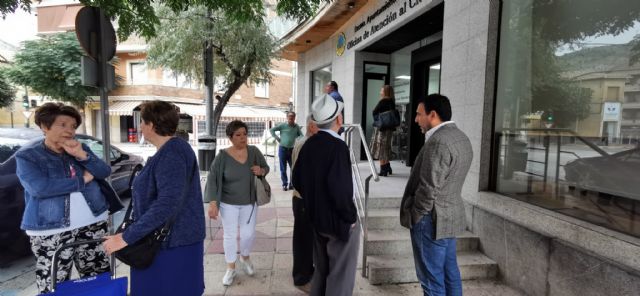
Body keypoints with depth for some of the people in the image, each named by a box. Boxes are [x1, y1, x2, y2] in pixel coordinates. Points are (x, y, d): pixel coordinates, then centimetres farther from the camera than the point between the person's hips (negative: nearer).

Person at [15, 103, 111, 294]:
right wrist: (82, 180, -14)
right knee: (53, 286, 1)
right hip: (50, 231, -4)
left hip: (93, 224, 4)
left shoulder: (79, 149, 8)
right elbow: (39, 188, -20)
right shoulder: (27, 156, -4)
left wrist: (82, 155, -16)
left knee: (99, 279, 14)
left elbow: (105, 172, -1)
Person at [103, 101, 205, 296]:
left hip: (172, 243, -10)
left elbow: (168, 203, -32)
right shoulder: (172, 149, 12)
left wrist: (127, 237, -27)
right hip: (167, 239, 10)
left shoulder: (170, 154, -21)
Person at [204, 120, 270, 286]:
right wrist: (213, 203, -19)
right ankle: (231, 268, 29)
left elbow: (266, 168, 6)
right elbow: (212, 179, -13)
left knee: (249, 234, 10)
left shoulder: (254, 151, -7)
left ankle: (245, 258, 40)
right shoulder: (223, 156, -14)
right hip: (228, 203, -2)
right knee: (230, 235, 9)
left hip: (249, 202, 2)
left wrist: (261, 170, -18)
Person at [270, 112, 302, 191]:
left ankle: (292, 184, 14)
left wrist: (296, 141, -1)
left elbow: (301, 135, 14)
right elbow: (272, 130, 1)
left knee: (294, 168, 2)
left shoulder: (296, 126, 4)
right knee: (283, 169, 4)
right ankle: (284, 184, 14)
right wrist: (277, 138, -4)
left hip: (292, 149, 2)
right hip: (283, 149, -2)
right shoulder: (283, 125, -3)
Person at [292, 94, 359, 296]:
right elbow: (339, 188, -29)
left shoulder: (308, 145, 1)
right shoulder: (337, 146, -23)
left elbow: (297, 180, 7)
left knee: (321, 270, 23)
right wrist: (350, 217, -14)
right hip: (338, 221, -7)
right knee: (341, 274, 9)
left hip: (316, 218, 8)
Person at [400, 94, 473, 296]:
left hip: (432, 219, -10)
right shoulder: (460, 137, 10)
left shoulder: (438, 142, -23)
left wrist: (415, 215, -10)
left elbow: (429, 188, -23)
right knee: (449, 271, 19)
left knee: (432, 277, 3)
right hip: (450, 215, 10)